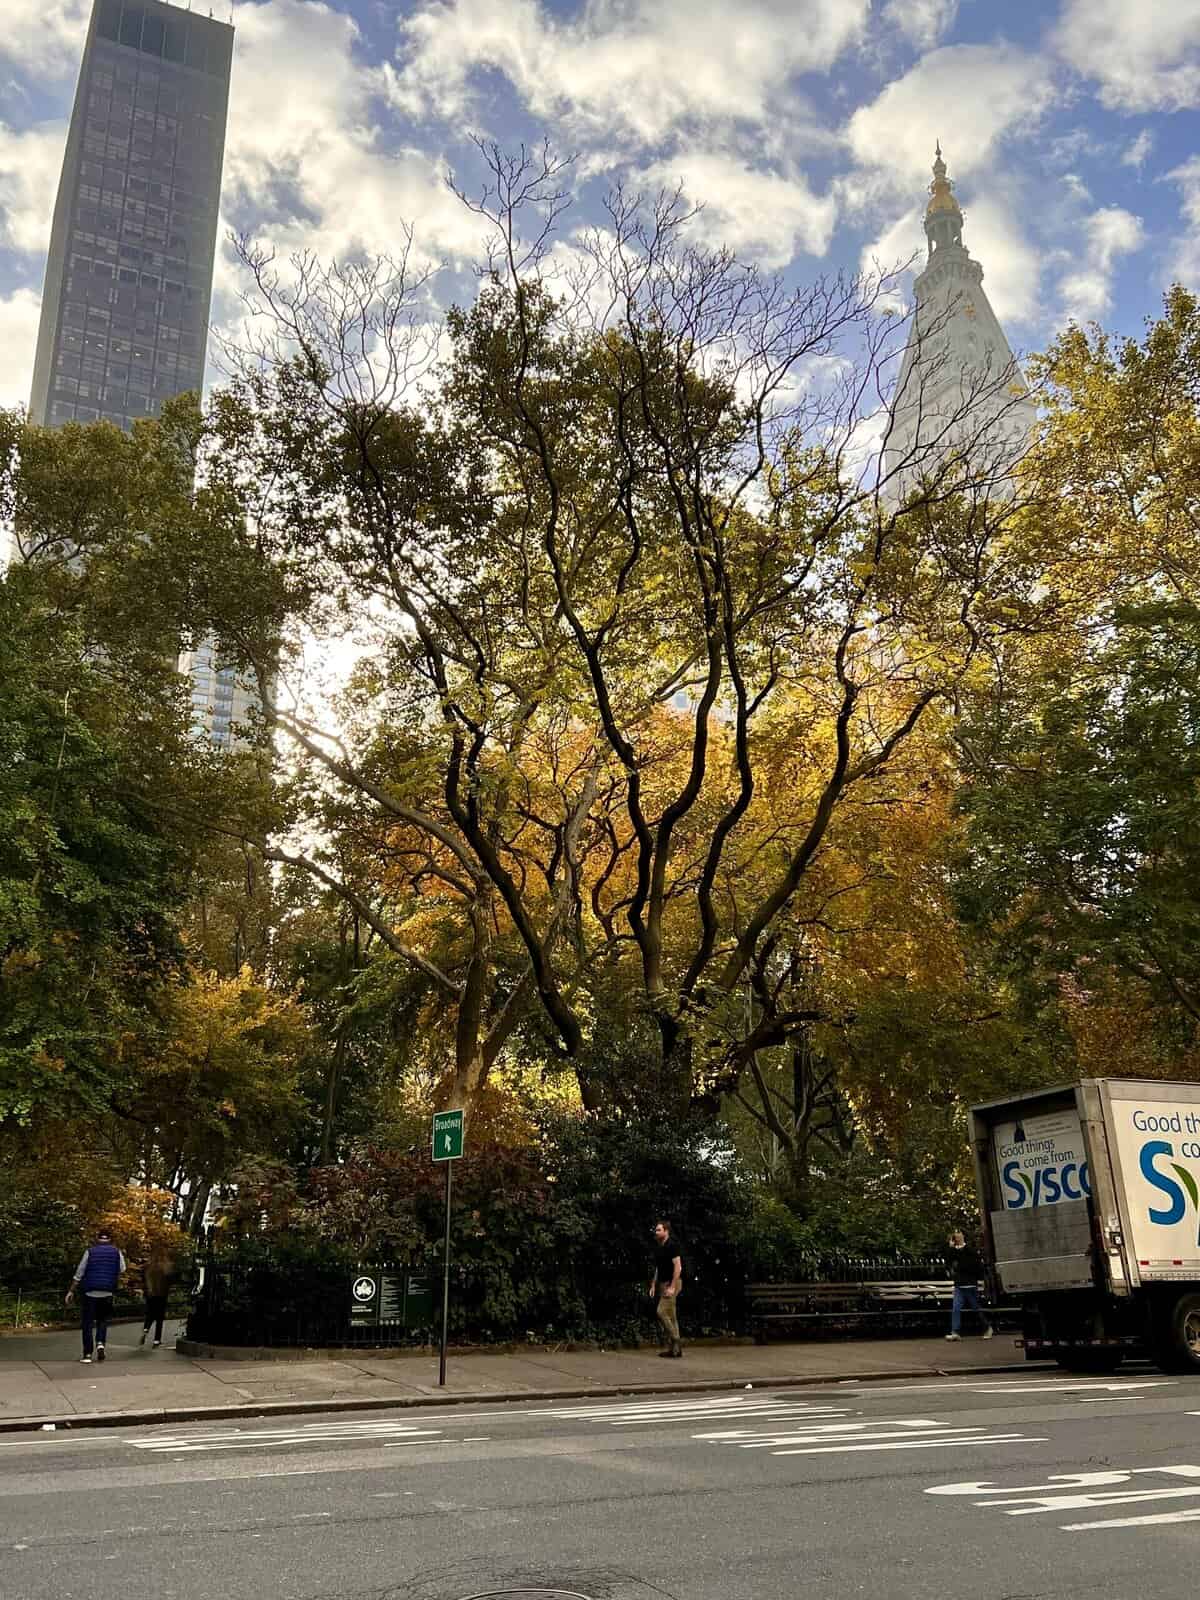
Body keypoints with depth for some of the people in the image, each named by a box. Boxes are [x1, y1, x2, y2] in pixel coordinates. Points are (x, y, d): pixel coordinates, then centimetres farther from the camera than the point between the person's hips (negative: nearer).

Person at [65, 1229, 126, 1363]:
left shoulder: (90, 1251, -1)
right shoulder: (116, 1252, 3)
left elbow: (79, 1274, -2)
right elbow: (122, 1270, 5)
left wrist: (71, 1291, 4)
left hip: (91, 1292, -1)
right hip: (107, 1293, 1)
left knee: (88, 1323, 6)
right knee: (102, 1320, 17)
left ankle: (87, 1354, 3)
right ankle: (100, 1343, -5)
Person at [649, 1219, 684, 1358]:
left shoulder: (672, 1245, -14)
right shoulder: (658, 1247, 13)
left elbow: (678, 1267, -18)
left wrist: (672, 1287, -22)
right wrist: (653, 1285, 16)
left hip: (672, 1283, -9)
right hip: (663, 1284, 9)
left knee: (662, 1312, -15)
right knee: (671, 1316, 8)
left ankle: (675, 1341, -6)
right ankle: (675, 1348, 10)